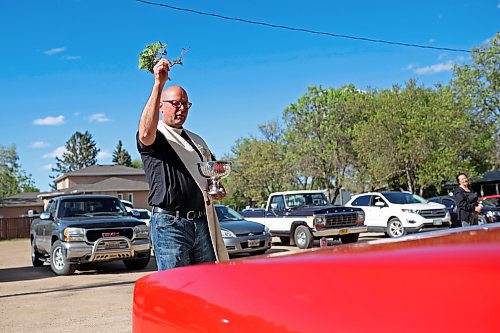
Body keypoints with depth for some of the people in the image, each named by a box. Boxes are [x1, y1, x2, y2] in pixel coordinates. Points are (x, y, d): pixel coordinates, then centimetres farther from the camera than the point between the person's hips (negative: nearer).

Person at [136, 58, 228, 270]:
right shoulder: (154, 137, 0)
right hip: (169, 224, -6)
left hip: (202, 223, 6)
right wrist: (159, 84, -28)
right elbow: (146, 132, -26)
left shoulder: (197, 140, 23)